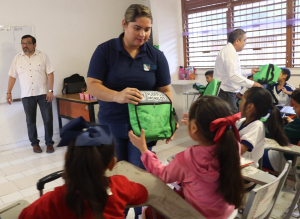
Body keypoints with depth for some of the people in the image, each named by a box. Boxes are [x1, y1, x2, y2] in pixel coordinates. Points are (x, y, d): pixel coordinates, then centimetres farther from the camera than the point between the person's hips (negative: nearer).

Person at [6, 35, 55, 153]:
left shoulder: (43, 56, 0)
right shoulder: (17, 58, 7)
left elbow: (50, 73, -4)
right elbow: (12, 76, 9)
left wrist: (50, 90, -12)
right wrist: (9, 92, 5)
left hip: (43, 94, -2)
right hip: (27, 95, 2)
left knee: (48, 119, 1)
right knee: (30, 121, 8)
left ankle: (49, 143, 14)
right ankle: (34, 143, 22)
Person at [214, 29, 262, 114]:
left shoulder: (228, 50, 19)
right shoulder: (230, 51, -14)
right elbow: (233, 75, -24)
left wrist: (250, 72, 23)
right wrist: (252, 83, -20)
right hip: (225, 93, -10)